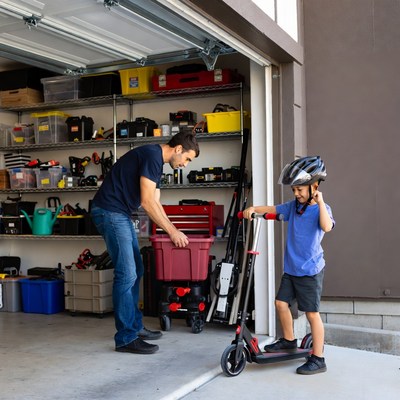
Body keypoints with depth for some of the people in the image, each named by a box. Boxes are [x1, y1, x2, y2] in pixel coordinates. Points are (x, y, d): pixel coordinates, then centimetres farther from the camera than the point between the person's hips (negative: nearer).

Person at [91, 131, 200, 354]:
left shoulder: (156, 162, 16)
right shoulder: (152, 155, -15)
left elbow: (155, 204, 17)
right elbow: (147, 201, -20)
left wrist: (174, 231, 10)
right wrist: (172, 231, -14)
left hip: (120, 214, 11)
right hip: (109, 212, -11)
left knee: (136, 270, 14)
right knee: (126, 274, -11)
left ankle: (135, 326, 23)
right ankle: (126, 338, -5)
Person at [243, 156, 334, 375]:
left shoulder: (321, 208, -11)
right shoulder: (294, 206, 8)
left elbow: (327, 227, -30)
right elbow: (273, 209, 11)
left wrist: (320, 202, -28)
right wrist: (253, 209, -5)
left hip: (310, 270, -7)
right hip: (291, 268, 7)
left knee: (312, 313, -2)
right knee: (281, 303, 12)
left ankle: (318, 359, 7)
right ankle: (288, 340, 34)